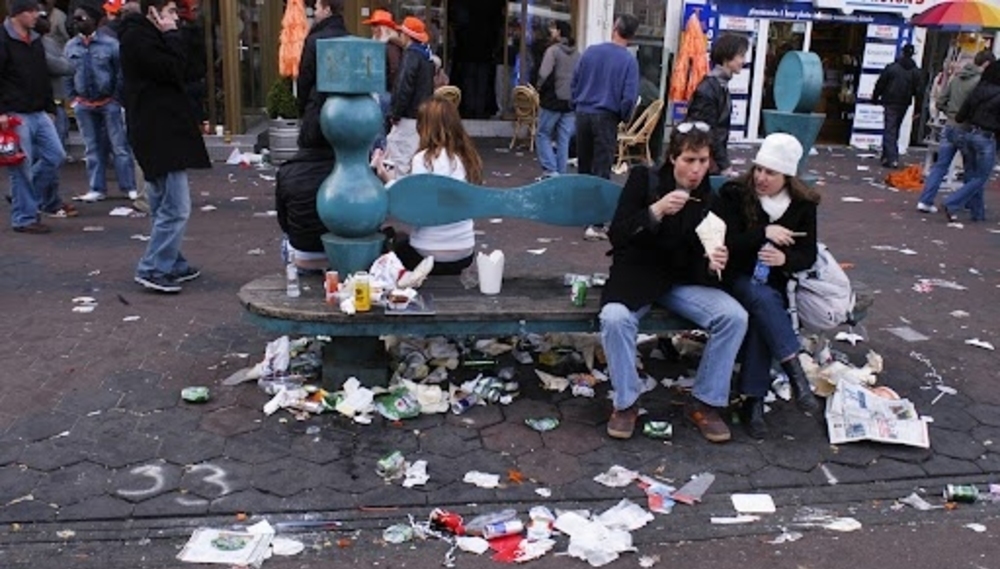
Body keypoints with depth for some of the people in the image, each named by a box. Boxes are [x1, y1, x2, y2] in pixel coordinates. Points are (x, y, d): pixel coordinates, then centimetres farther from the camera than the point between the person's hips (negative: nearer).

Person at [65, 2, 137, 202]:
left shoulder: (109, 43, -7)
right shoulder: (70, 46, 5)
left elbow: (121, 72, -3)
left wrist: (117, 97, -5)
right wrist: (72, 98, 6)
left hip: (108, 102, -4)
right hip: (84, 105, 4)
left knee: (119, 146, -1)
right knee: (92, 148, 10)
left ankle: (129, 187, 4)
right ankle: (97, 189, 16)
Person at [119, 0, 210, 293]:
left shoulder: (144, 36, 19)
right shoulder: (137, 37, -11)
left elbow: (171, 72, 18)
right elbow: (172, 71, -17)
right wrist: (171, 35, -10)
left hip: (161, 132, 11)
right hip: (159, 134, -11)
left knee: (164, 206, 15)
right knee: (176, 208, -11)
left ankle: (171, 263, 23)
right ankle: (153, 269, -5)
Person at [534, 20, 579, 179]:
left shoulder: (553, 50, -10)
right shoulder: (577, 54, 7)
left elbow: (543, 74, -19)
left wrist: (540, 89, -2)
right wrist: (574, 93, 12)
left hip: (552, 101, -5)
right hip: (571, 103, 5)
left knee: (543, 136, 7)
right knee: (564, 140, 9)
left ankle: (550, 171, -5)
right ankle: (560, 174, 12)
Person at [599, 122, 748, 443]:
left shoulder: (710, 198, 1)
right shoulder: (644, 179, -7)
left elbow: (699, 262, 0)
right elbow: (616, 236, -14)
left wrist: (713, 264, -25)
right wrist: (655, 211, -29)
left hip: (683, 281, 3)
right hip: (637, 275, -3)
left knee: (735, 317, -21)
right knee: (615, 317, -34)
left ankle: (705, 402, -3)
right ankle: (626, 403, -11)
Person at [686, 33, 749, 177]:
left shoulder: (722, 85, 10)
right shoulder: (708, 88, -16)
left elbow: (721, 130, 12)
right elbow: (708, 133, -17)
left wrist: (725, 162, 11)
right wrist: (724, 165, -16)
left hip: (714, 157, 8)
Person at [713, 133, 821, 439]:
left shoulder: (803, 204, 3)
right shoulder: (734, 193, -5)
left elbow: (808, 254, 4)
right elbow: (723, 242, -13)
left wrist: (785, 259, -18)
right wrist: (763, 233, -25)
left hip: (773, 282, 2)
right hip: (737, 278, -2)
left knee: (762, 315, -31)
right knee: (763, 300, -35)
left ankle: (753, 400, -31)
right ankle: (796, 374, -36)